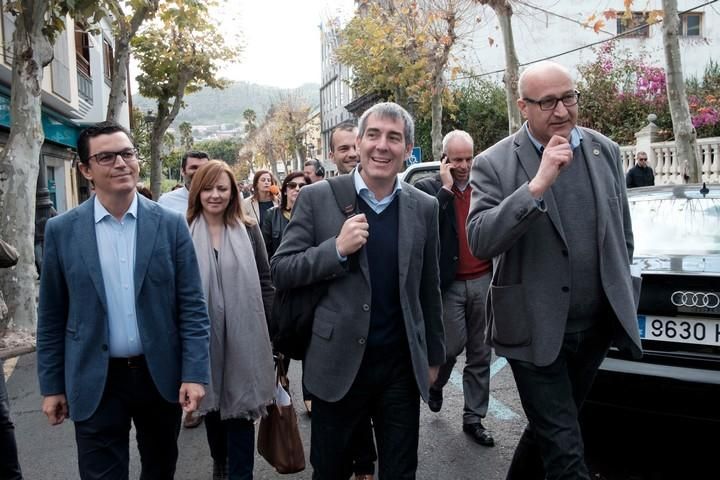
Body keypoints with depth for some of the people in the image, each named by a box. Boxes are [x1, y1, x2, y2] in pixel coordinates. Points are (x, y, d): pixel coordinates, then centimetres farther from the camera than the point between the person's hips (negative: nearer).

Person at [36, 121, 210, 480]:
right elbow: (51, 316, 2)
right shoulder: (61, 231, -3)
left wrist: (194, 373, -10)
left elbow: (192, 306, -5)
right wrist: (51, 385, 3)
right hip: (94, 382, 0)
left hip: (160, 375, 1)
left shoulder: (170, 224, -5)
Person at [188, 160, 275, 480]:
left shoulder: (248, 230, 0)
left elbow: (264, 282, 3)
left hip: (242, 334, -1)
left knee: (240, 406, 3)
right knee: (211, 404, 18)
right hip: (202, 334, 1)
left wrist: (267, 329, 0)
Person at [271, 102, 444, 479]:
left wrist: (434, 355, 15)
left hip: (401, 366, 2)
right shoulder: (317, 198, -5)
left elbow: (429, 289, 10)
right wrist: (337, 249, -20)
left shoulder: (424, 207, 3)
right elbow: (280, 272, -6)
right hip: (338, 363, -1)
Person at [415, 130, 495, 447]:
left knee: (480, 354, 9)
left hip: (484, 281, 3)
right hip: (450, 284, -3)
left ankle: (474, 418, 23)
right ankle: (436, 383, 32)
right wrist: (446, 188, -16)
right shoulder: (428, 188, -2)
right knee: (452, 346, -2)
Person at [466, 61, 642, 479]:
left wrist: (622, 296, 18)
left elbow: (622, 234, 14)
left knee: (549, 429, 20)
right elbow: (479, 242, -21)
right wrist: (536, 185, -28)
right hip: (537, 329, -5)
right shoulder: (495, 164, -10)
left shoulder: (606, 151, 4)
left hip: (597, 324, 5)